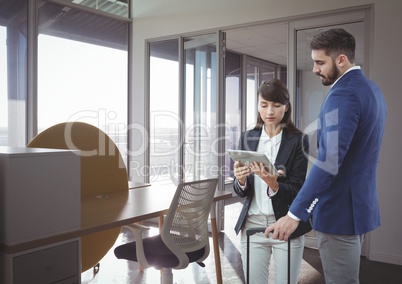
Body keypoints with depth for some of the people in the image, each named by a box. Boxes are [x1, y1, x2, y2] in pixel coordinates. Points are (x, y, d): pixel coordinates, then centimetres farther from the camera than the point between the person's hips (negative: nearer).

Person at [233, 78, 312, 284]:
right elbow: (240, 191, 5)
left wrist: (273, 184, -28)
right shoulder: (247, 138, 3)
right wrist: (241, 180, -18)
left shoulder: (298, 140, -6)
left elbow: (296, 191, -9)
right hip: (252, 224, 3)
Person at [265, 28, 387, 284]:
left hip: (339, 210, -10)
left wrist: (295, 214, -28)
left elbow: (329, 162, -29)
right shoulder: (371, 89, 11)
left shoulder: (344, 95, -20)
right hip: (359, 204, 10)